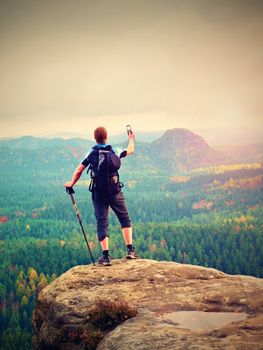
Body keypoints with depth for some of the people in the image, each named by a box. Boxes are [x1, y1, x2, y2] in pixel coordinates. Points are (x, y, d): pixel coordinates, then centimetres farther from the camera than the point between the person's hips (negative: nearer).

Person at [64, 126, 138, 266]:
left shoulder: (91, 152, 0)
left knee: (102, 223, 1)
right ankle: (130, 250, 6)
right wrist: (131, 139, 39)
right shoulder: (114, 151, 2)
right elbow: (130, 151, 20)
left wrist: (71, 183, 17)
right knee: (125, 219, 13)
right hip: (115, 191, 0)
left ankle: (106, 256, -7)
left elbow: (78, 171, 0)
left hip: (98, 192, 0)